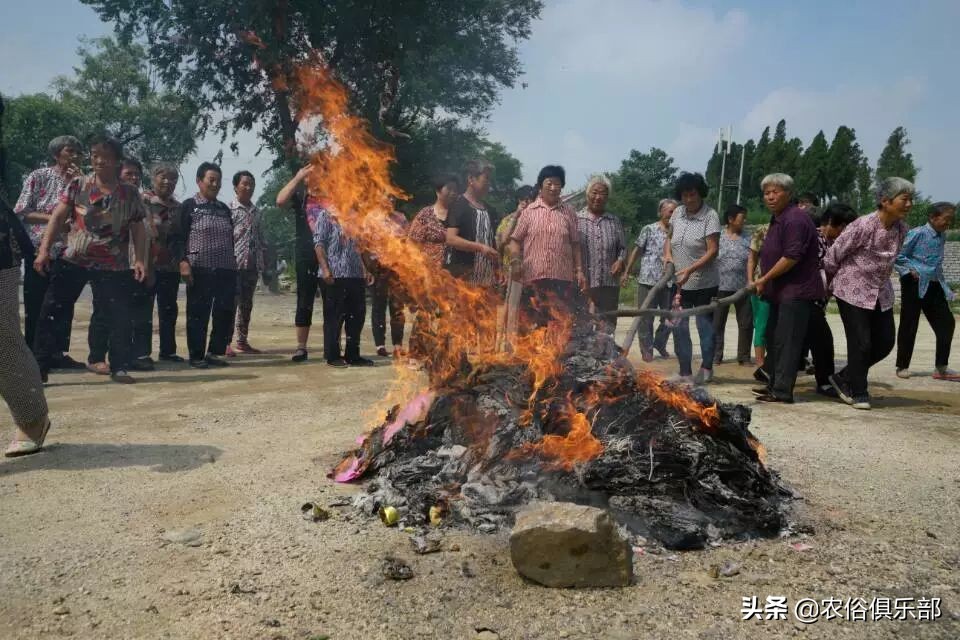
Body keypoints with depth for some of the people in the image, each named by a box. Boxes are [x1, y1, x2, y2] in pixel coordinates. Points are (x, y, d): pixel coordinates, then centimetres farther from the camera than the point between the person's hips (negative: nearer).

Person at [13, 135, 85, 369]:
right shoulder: (38, 177, 1)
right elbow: (20, 213, -3)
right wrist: (52, 218, -13)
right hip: (40, 249, -3)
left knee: (65, 306, 5)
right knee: (35, 306, 0)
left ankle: (59, 353, 12)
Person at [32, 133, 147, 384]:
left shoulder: (130, 194, 2)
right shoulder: (77, 185, 2)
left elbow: (137, 229, 4)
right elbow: (57, 218, 0)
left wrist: (139, 259, -7)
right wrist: (44, 250, -9)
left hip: (113, 266, -1)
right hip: (73, 261, 1)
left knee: (119, 317, -2)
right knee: (50, 312, 1)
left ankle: (120, 367, 11)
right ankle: (39, 367, 10)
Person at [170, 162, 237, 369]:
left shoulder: (224, 209, 17)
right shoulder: (188, 206, 1)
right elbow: (179, 237, -4)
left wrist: (233, 262, 17)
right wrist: (183, 262, -15)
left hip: (226, 269, 5)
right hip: (200, 268, -5)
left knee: (226, 312, 3)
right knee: (198, 313, 0)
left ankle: (215, 352, 16)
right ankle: (196, 356, 9)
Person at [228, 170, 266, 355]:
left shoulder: (257, 212, 16)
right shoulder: (228, 209, -1)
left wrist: (262, 262, 12)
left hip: (252, 264, 6)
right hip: (234, 263, -5)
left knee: (247, 304, 8)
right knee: (231, 302, -7)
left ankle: (242, 342, 14)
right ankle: (226, 342, -4)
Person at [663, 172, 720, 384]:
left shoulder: (710, 216, -13)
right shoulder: (677, 213, 5)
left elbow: (713, 251, -18)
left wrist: (690, 269, -27)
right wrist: (667, 254, -1)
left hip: (704, 283, -6)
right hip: (679, 282, 6)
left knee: (705, 325, 6)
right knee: (679, 328, 7)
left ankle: (706, 368, 21)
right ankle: (685, 372, 17)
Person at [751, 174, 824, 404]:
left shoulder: (795, 219, -16)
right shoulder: (777, 219, 16)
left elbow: (792, 257, -23)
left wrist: (765, 279, -16)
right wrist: (765, 281, 16)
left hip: (797, 291, -11)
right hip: (781, 291, 11)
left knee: (786, 341, -9)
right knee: (773, 338, 16)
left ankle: (782, 391, -6)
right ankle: (775, 384, 27)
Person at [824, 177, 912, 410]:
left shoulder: (901, 229, 0)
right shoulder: (863, 226, -22)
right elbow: (834, 255, -12)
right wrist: (829, 281, 2)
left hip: (881, 293, 7)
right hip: (854, 292, -7)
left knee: (885, 342, 7)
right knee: (861, 344, -3)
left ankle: (844, 378, 24)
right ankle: (858, 392, 15)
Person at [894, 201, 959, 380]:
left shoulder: (942, 238, 11)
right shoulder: (917, 234, -11)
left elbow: (937, 266, 20)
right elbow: (897, 256, -11)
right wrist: (908, 271, -19)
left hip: (934, 286, 7)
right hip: (915, 285, -7)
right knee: (908, 327, 0)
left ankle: (941, 368, 12)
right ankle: (902, 366, 13)